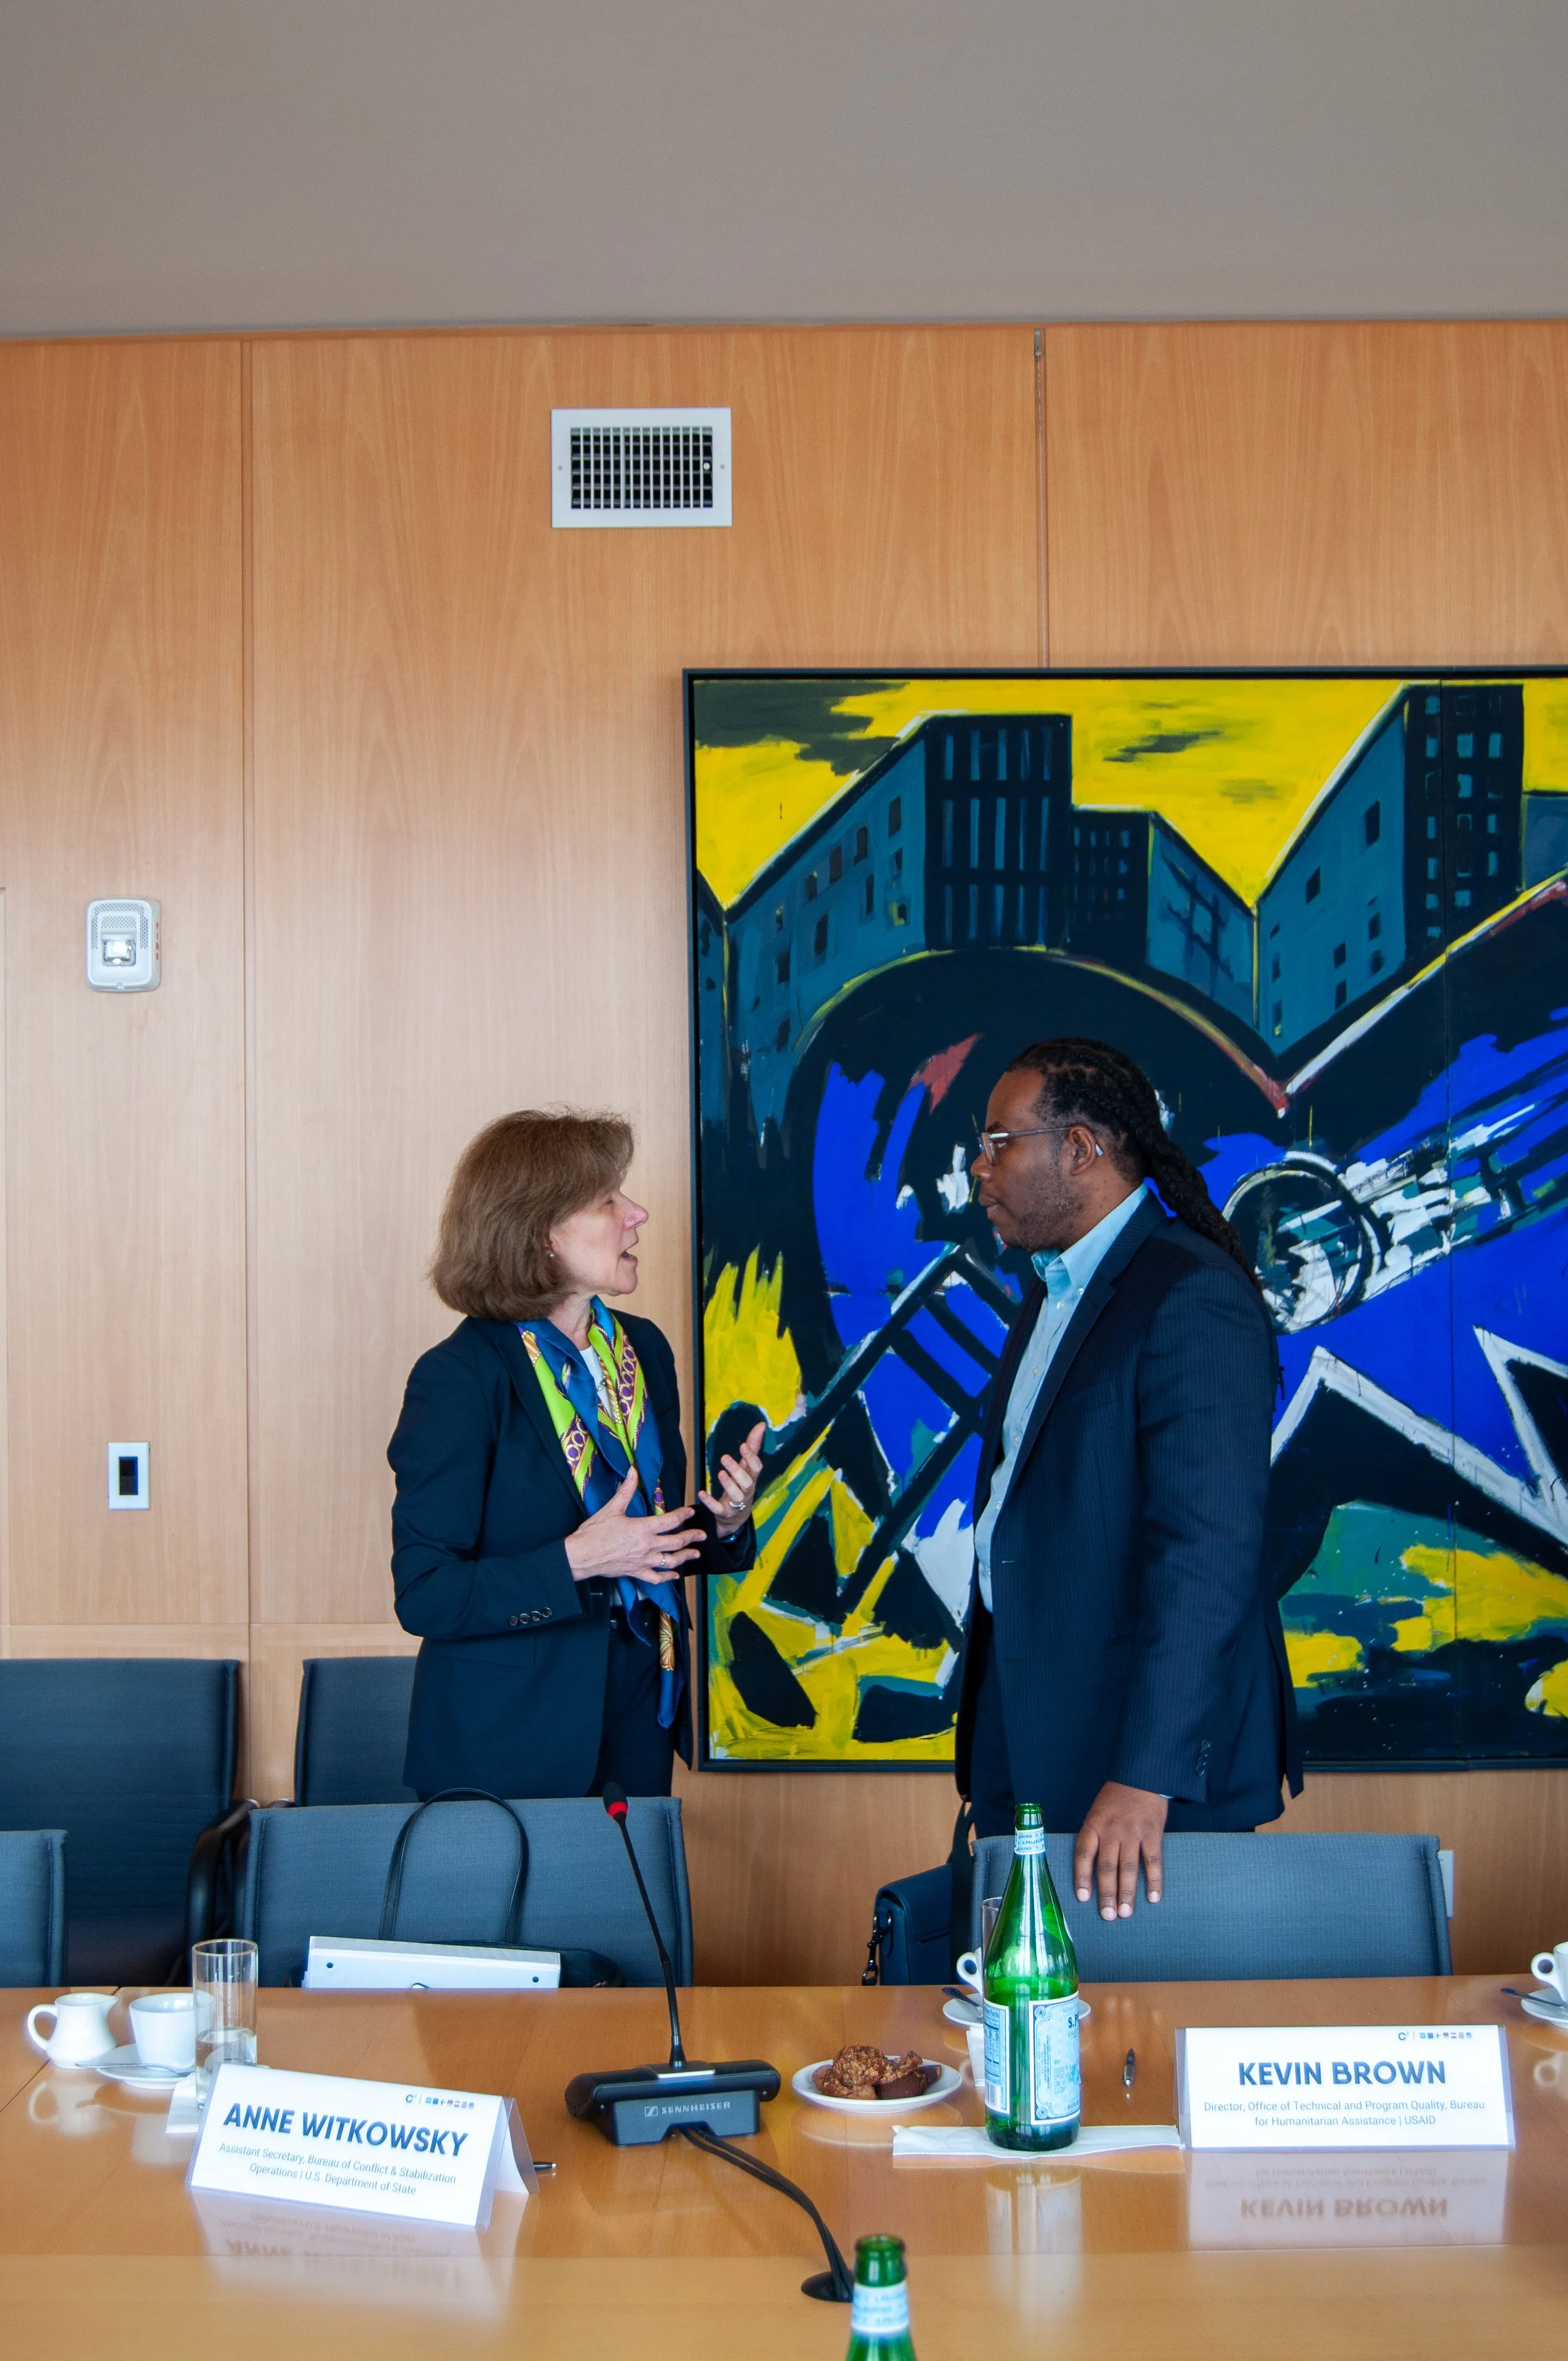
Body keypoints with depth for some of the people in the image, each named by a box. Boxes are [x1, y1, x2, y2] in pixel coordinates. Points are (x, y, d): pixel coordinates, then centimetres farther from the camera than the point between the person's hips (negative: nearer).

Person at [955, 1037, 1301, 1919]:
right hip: (1031, 1745, 9)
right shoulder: (1056, 1290, 14)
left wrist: (1146, 1779, -28)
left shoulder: (1194, 1299, -17)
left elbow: (1207, 1555, -24)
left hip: (1150, 1754, -9)